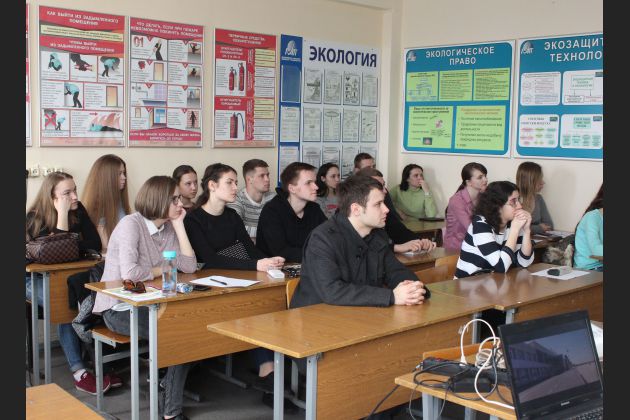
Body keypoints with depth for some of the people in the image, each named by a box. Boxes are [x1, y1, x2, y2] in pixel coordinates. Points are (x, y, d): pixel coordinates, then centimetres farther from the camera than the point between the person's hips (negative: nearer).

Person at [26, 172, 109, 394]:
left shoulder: (78, 210, -3)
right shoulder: (34, 218, -14)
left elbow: (95, 245, -8)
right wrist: (62, 213, -28)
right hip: (34, 279, -4)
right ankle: (79, 372, -30)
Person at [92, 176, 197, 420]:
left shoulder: (168, 228, 6)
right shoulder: (131, 224, -17)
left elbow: (189, 266, -3)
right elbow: (129, 272, -29)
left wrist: (179, 225, -6)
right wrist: (163, 270, -11)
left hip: (147, 304, 7)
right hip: (119, 308, -7)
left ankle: (168, 385, 8)